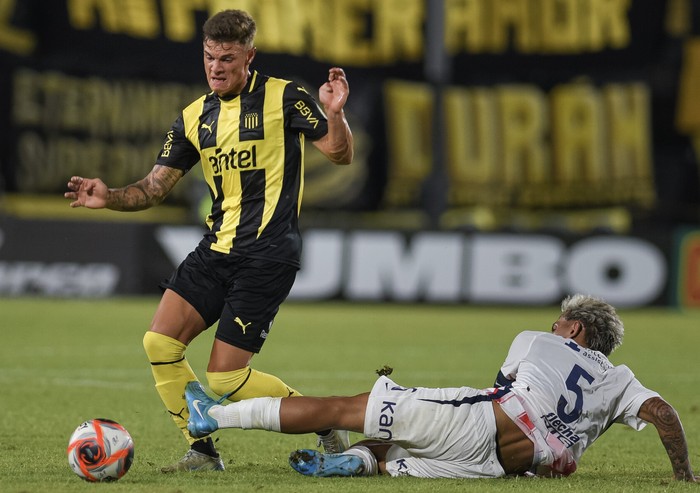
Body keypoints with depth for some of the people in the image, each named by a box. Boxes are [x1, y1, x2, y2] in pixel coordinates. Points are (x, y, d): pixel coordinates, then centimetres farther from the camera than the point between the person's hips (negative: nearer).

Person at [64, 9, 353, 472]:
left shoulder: (283, 98, -4)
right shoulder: (194, 117, 11)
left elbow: (341, 154, -3)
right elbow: (155, 186, 10)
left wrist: (335, 115, -23)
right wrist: (107, 197, -8)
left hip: (268, 254, -6)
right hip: (217, 248, 6)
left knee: (225, 378, -11)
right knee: (160, 343, -7)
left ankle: (327, 426, 8)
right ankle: (202, 452, 6)